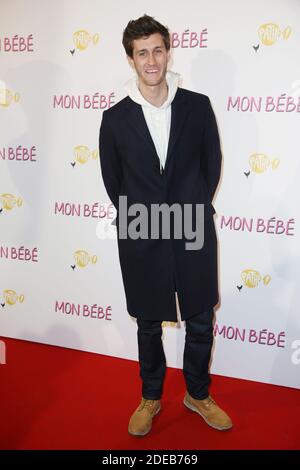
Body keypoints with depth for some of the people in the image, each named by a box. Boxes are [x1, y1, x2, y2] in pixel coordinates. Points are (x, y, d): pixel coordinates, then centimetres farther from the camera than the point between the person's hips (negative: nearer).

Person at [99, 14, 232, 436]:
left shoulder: (198, 106, -3)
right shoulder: (115, 118, -3)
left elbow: (212, 162, 7)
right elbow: (112, 178, 7)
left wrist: (197, 208, 6)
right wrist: (136, 216, 7)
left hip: (194, 232, 1)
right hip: (141, 238, 0)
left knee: (200, 322, 12)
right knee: (148, 325, 15)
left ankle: (197, 394, 36)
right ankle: (151, 397, 36)